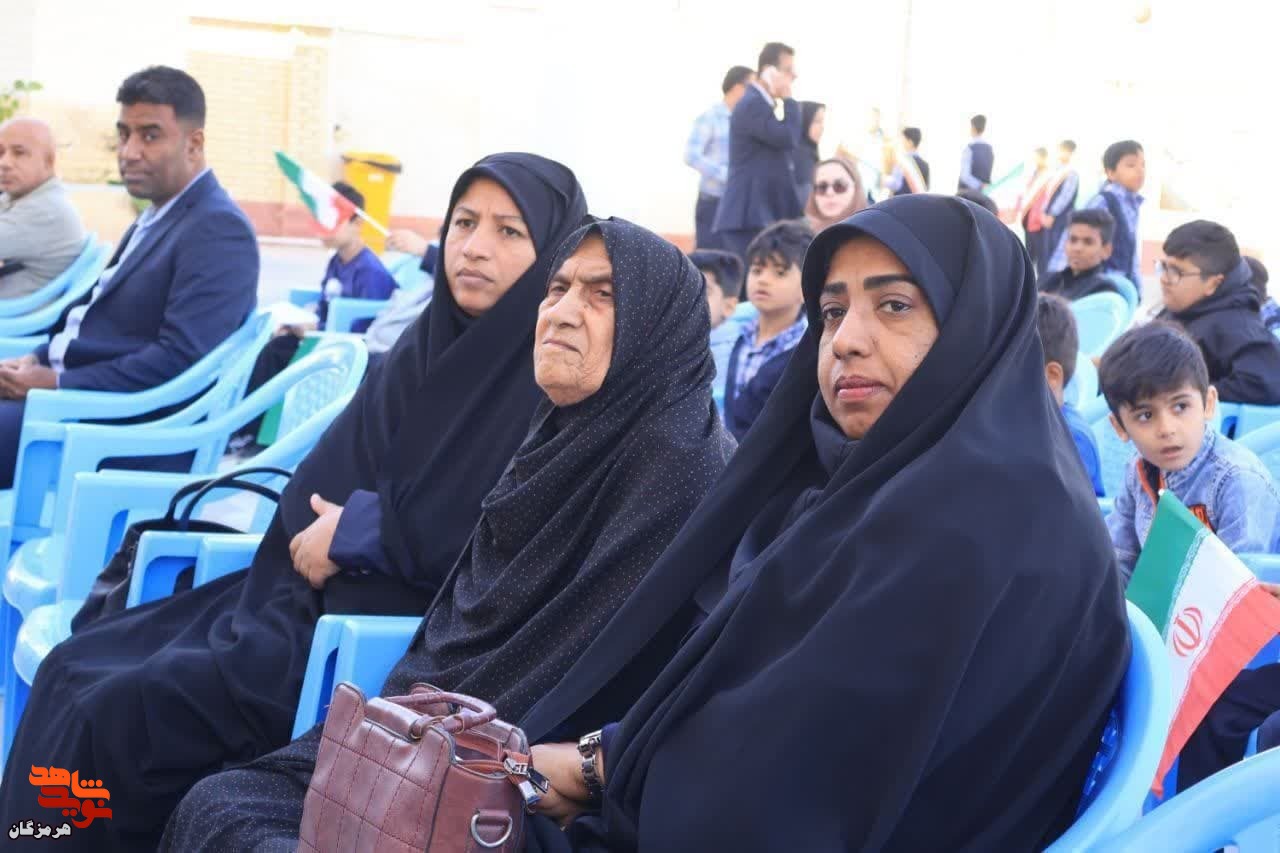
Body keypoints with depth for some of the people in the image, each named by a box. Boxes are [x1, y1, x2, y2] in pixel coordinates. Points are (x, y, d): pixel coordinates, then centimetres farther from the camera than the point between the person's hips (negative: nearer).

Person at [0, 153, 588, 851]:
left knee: (122, 715, -17)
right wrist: (324, 535, -8)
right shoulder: (424, 348, 12)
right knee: (79, 672, 0)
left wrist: (360, 530, -12)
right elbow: (319, 484, 14)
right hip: (332, 592, 8)